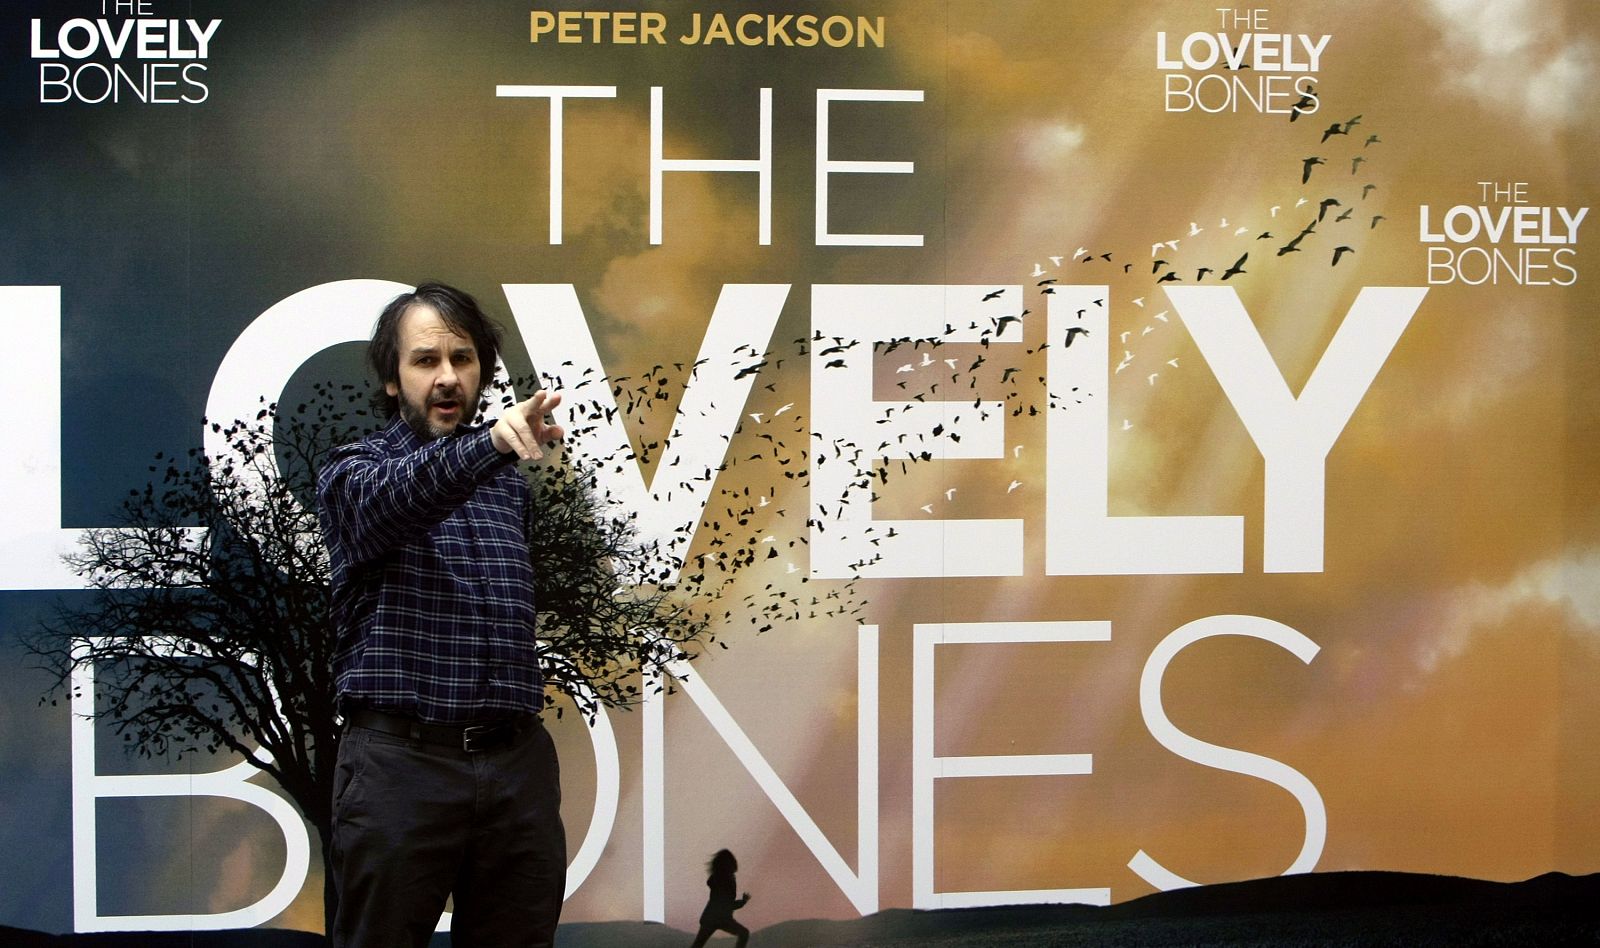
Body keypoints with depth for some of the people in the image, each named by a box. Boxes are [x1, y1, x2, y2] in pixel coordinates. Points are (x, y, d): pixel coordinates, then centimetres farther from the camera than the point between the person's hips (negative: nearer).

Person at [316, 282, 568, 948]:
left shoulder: (510, 482, 18)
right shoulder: (356, 468, 1)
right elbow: (393, 497, -25)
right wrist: (488, 443, -40)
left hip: (517, 765, 4)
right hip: (402, 761, -4)